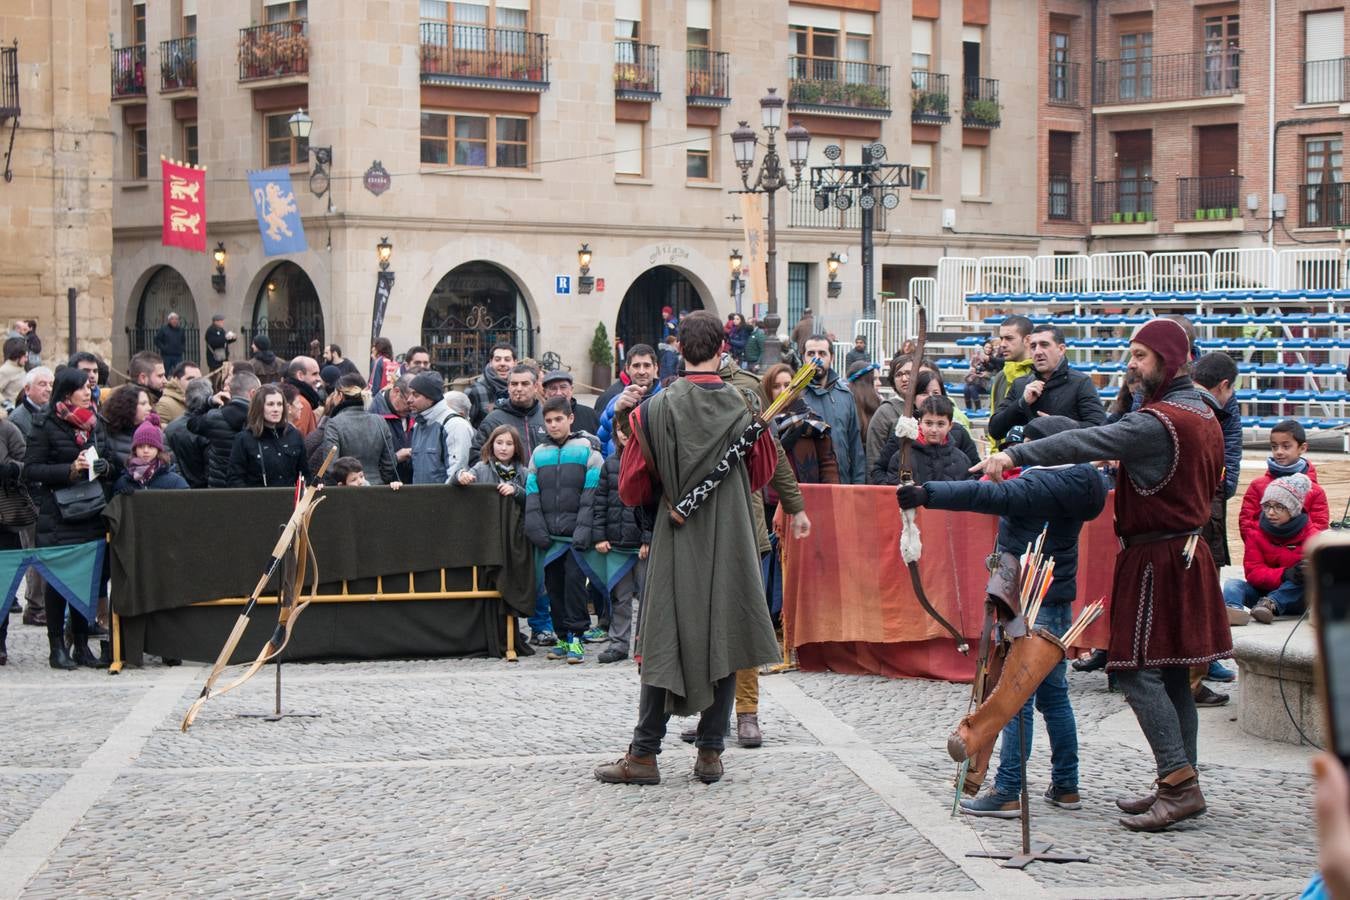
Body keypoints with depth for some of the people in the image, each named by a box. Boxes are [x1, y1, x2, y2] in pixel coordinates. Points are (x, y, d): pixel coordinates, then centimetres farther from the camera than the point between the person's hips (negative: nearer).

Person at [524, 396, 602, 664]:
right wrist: (537, 531, 0)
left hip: (576, 534, -4)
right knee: (554, 585, 7)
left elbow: (592, 493, -5)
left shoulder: (587, 450, 1)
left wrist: (584, 529, -13)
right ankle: (562, 637, 15)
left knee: (574, 580, -8)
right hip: (550, 536, 4)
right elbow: (532, 496, 12)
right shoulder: (539, 454, 14)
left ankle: (575, 636, -2)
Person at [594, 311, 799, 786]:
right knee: (723, 637, 9)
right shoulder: (746, 408, -5)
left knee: (665, 642, 6)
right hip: (731, 541, 1)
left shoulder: (653, 411, -9)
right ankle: (710, 753, 10)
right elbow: (763, 475, 11)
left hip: (675, 540, -1)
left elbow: (632, 488, -2)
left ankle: (644, 755, 7)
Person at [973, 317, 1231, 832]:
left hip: (1156, 562, -10)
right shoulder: (1204, 416, 13)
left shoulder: (1158, 422, -18)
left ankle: (1178, 782, -14)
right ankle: (1181, 787, 15)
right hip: (1188, 553, 10)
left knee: (1138, 672, -9)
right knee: (1172, 673, 12)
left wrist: (1015, 456, -33)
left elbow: (1090, 443, -28)